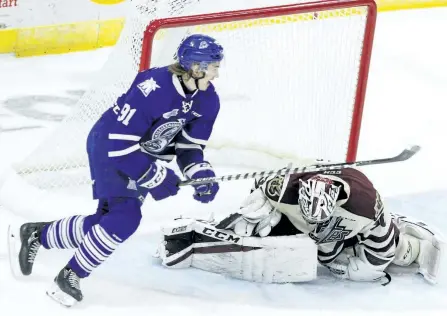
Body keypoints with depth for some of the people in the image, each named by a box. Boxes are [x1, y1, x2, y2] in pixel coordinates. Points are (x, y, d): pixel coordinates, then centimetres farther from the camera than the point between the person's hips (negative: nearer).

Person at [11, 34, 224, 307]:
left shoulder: (208, 100, -10)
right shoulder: (153, 89, -34)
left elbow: (190, 146, 0)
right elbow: (120, 144, -31)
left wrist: (201, 174, -18)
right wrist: (155, 177, -27)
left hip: (145, 154, 8)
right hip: (110, 148, -8)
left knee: (108, 220, 6)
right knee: (125, 216, -22)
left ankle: (38, 235, 28)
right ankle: (70, 275, -4)